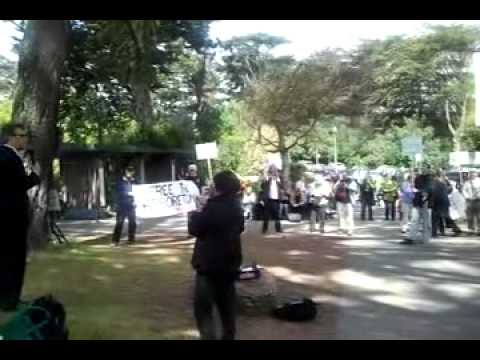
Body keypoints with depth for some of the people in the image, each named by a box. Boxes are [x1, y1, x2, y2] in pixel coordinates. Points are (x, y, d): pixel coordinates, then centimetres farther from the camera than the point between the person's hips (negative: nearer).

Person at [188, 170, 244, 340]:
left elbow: (194, 229, -15)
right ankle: (228, 336, 24)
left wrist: (196, 214, 6)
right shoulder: (236, 206, 5)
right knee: (226, 304, 16)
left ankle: (208, 336, -12)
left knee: (203, 307, -3)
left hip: (210, 263, -8)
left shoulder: (214, 206, -20)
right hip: (230, 261, 8)